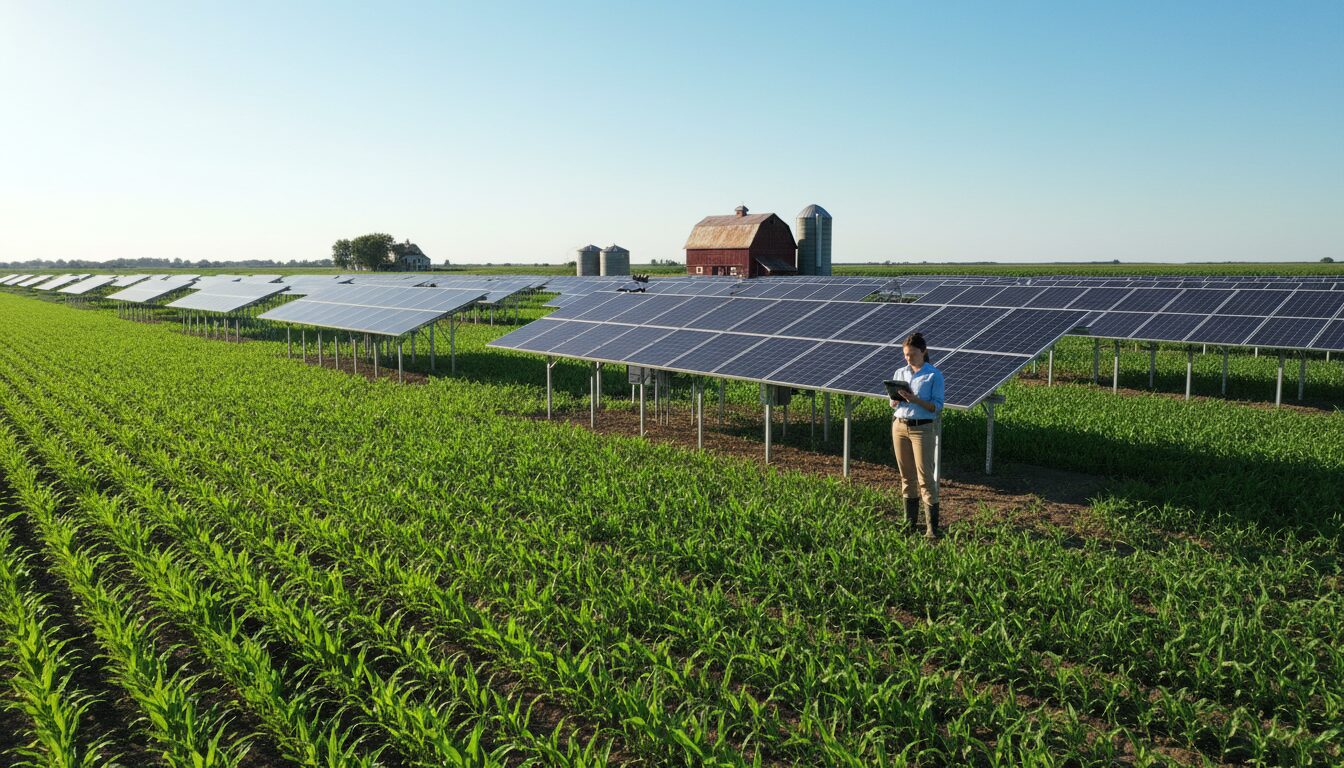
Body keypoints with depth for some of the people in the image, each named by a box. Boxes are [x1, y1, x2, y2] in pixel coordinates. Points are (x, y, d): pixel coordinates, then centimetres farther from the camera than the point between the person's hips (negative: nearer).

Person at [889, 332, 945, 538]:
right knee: (907, 476, 10)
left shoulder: (934, 375, -5)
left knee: (925, 478, -5)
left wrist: (915, 399, -22)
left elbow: (937, 406, -9)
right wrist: (897, 400, -10)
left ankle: (931, 526, -2)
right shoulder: (899, 373, 9)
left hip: (922, 428, -5)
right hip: (899, 426, 5)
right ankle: (910, 521, 19)